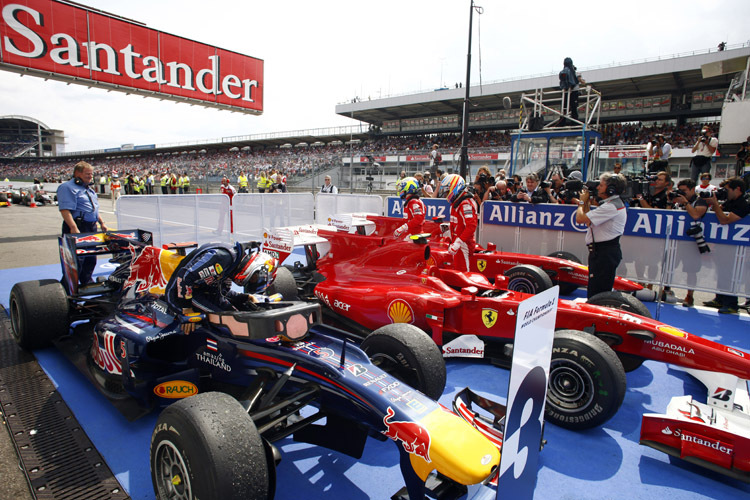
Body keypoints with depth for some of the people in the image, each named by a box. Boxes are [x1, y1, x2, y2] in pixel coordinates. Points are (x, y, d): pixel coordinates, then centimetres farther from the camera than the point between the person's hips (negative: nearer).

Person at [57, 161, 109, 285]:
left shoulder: (90, 189, 20)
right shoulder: (67, 187, -10)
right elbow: (65, 210, -20)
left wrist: (101, 223, 21)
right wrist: (73, 228, -28)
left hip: (92, 228, 9)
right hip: (77, 228, -9)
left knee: (91, 259, 16)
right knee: (76, 260, -7)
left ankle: (87, 283, 29)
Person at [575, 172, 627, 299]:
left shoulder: (611, 207, -19)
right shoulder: (614, 203, 15)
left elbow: (580, 218, -23)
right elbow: (589, 220, 20)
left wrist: (582, 201, -5)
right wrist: (586, 202, 12)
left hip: (605, 253, -11)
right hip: (603, 252, 11)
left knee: (596, 294, -8)